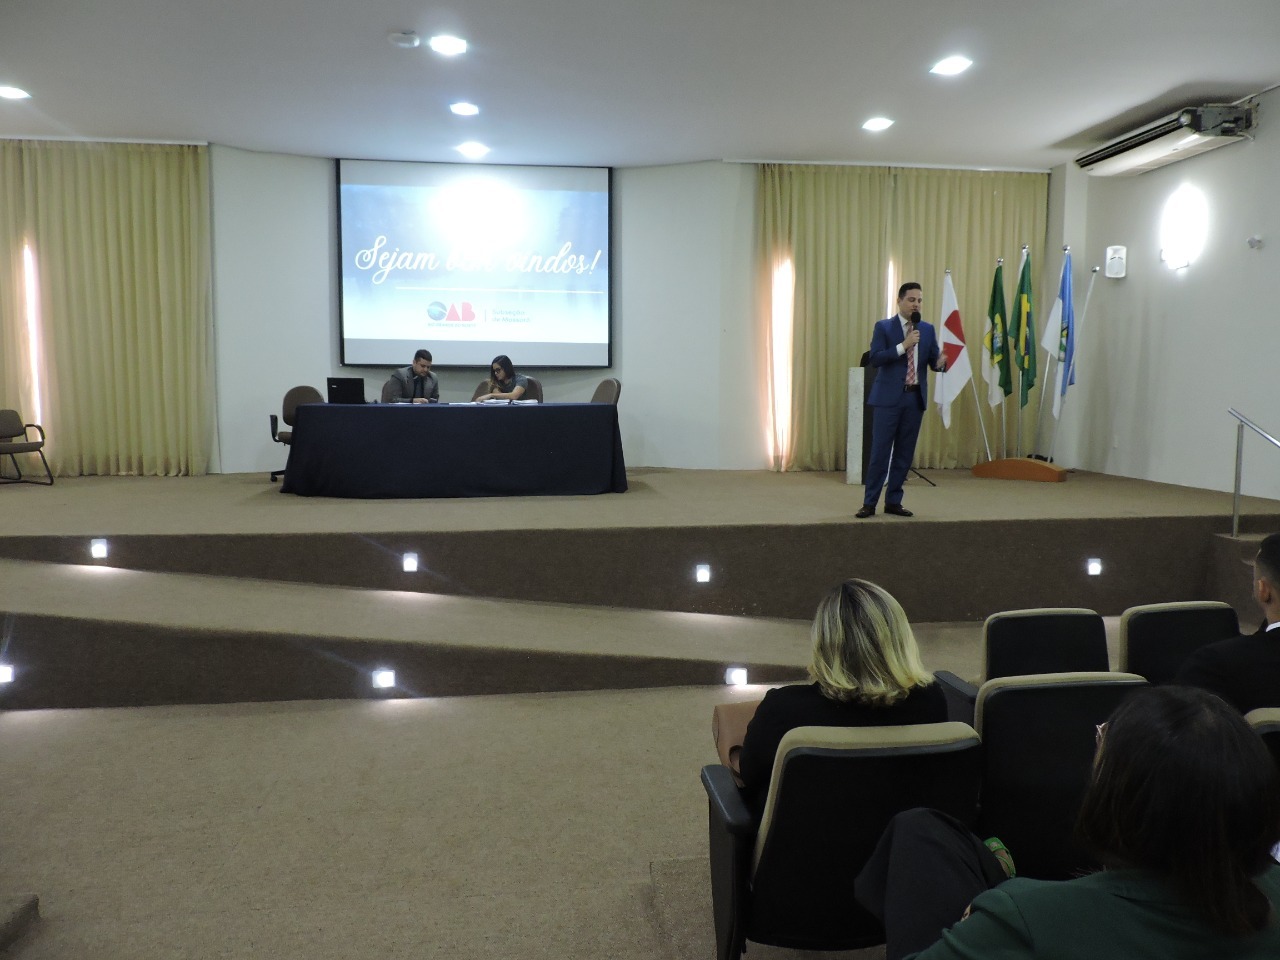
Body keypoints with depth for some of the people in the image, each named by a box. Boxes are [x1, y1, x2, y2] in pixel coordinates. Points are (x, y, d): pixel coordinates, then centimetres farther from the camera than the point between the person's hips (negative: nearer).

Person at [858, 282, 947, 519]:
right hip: (889, 397, -4)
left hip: (915, 398, 4)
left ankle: (893, 501, 17)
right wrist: (903, 346, -19)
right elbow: (875, 359, -12)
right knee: (880, 451, -3)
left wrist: (941, 362, -17)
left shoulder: (928, 329, 10)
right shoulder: (883, 327, -1)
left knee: (904, 452, 8)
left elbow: (933, 362, 6)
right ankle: (869, 503, 3)